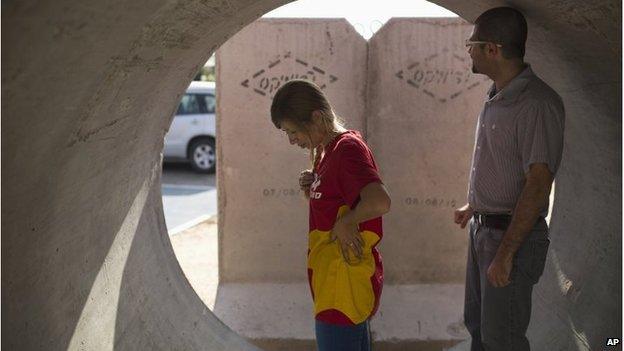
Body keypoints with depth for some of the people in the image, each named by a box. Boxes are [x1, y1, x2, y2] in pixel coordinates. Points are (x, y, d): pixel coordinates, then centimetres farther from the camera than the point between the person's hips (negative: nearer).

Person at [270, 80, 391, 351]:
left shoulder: (347, 148, -19)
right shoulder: (328, 150, 11)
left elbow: (379, 202, -35)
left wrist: (346, 222, -20)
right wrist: (311, 189, 1)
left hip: (345, 283, -10)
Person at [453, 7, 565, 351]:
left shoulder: (537, 103, -21)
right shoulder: (496, 97, 8)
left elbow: (538, 185, -24)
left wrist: (505, 254, -24)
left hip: (514, 235, -9)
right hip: (483, 228, 9)